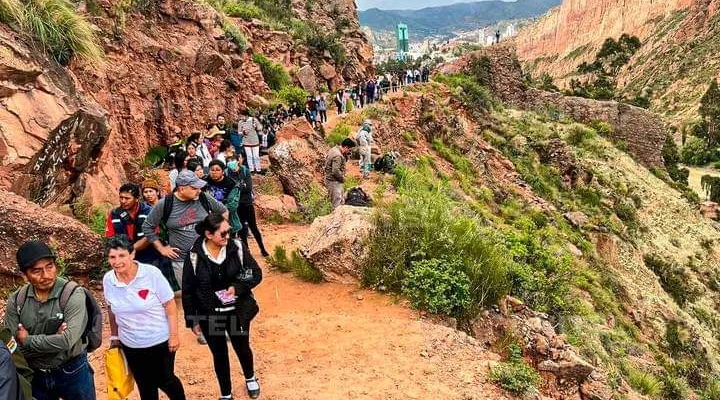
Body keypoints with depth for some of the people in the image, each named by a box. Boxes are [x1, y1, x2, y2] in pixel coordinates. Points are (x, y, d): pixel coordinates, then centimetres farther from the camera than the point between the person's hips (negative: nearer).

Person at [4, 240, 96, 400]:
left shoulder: (73, 295, -21)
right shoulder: (16, 300, -8)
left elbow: (67, 340, -29)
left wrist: (27, 340, -18)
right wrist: (53, 340, -23)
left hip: (72, 373, -3)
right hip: (35, 375, 3)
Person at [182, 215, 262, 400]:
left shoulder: (237, 248, -14)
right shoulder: (195, 256, -17)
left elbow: (256, 274, -7)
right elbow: (187, 290, -7)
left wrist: (238, 287, -23)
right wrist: (192, 320, -4)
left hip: (237, 312, 1)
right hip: (209, 316, -1)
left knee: (242, 348, 22)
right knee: (219, 354, 16)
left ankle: (250, 378, 53)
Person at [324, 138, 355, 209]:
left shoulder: (335, 149, 6)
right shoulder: (337, 156, -26)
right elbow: (335, 171, -31)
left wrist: (345, 156, -3)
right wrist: (343, 178, -15)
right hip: (334, 182, -11)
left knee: (341, 201, 20)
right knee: (338, 204, -6)